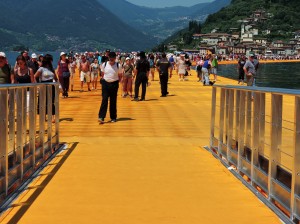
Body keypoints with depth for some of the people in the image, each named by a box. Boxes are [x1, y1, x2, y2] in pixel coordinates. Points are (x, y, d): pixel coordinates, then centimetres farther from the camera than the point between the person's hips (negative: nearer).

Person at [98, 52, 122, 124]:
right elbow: (102, 74, 11)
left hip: (114, 84, 0)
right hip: (105, 83, 0)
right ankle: (101, 117, -10)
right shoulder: (104, 65, -1)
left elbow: (120, 76, 6)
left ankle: (113, 117, 16)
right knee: (104, 100, -7)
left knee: (113, 101, 6)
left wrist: (117, 81, -2)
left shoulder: (118, 66, -4)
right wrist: (103, 80, 4)